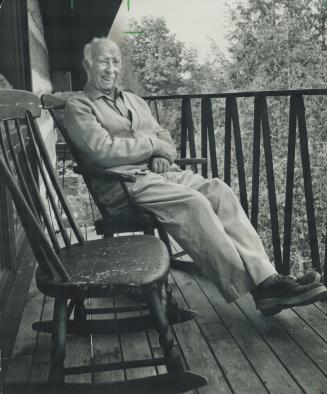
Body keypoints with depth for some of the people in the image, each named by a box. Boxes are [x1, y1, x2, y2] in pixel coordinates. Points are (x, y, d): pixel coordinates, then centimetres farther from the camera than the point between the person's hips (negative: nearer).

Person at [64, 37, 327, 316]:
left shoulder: (135, 101, 27)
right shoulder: (78, 107, 5)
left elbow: (164, 137, 21)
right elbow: (103, 151, -12)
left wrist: (163, 154, -4)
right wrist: (153, 145, -6)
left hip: (159, 171, 6)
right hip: (123, 181, -6)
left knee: (218, 190, -21)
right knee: (193, 203, -31)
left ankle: (267, 279, -27)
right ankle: (249, 286, -29)